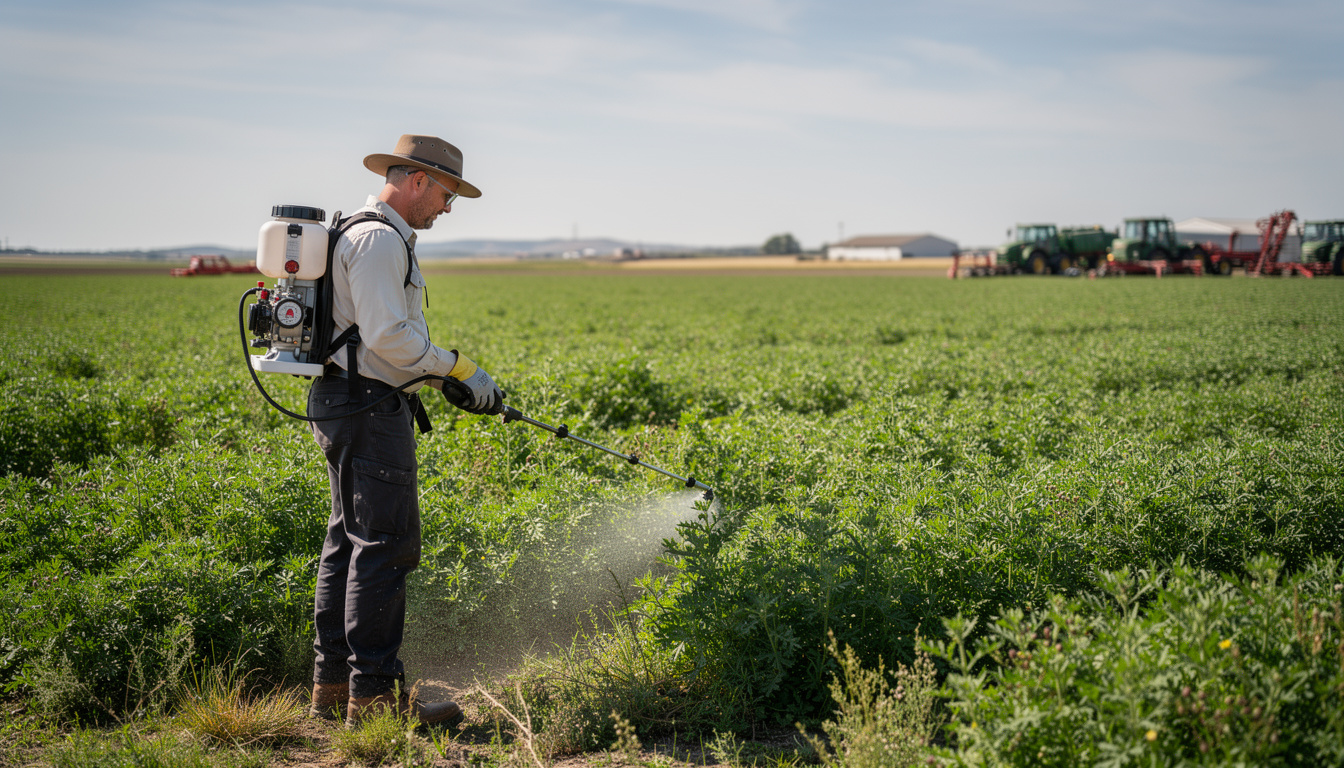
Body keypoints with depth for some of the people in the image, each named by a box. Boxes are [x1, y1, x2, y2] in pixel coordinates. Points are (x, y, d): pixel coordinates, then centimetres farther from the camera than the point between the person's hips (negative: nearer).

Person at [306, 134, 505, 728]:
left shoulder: (377, 237, 21)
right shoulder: (379, 239, -14)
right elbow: (387, 336, -23)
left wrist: (450, 377, 18)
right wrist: (457, 368, -12)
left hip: (347, 406, 11)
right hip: (368, 408, -11)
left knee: (349, 543, 12)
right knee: (385, 545, -9)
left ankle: (333, 685, 17)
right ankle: (375, 693, -6)